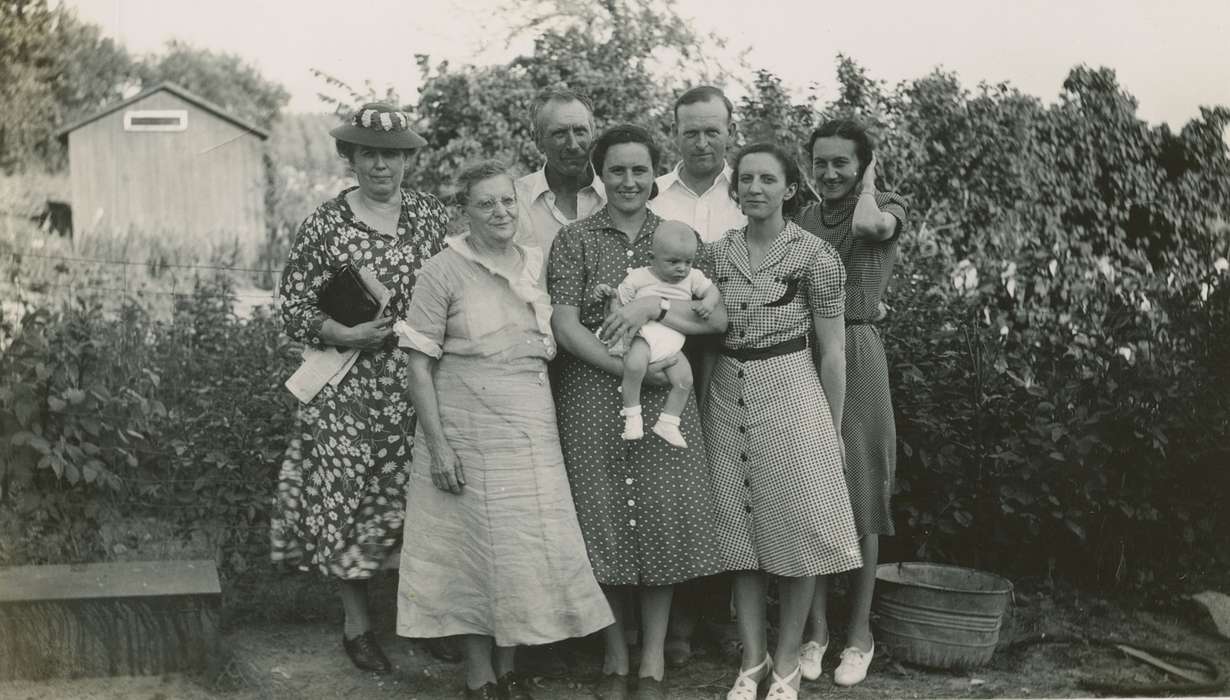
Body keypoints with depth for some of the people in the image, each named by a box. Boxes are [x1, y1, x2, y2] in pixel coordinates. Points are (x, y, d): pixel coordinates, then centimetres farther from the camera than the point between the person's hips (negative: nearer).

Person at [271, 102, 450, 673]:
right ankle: (356, 624, 21)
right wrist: (339, 333, -17)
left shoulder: (432, 215, 5)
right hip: (350, 390, -2)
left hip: (422, 387, 2)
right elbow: (293, 305, -1)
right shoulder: (325, 224, -2)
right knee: (347, 497, 3)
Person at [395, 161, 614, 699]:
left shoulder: (538, 265, 7)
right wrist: (437, 445, -14)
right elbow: (420, 365, -9)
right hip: (468, 430, -4)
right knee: (477, 550, 3)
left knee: (529, 548, 7)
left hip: (532, 427, 5)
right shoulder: (443, 272, -8)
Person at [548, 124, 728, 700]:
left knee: (663, 521, 1)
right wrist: (631, 369, -17)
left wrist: (655, 306, -16)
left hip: (665, 398, 1)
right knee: (603, 522, 3)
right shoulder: (574, 240, 2)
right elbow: (565, 327, -7)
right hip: (593, 397, -1)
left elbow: (717, 318, 0)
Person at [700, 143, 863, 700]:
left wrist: (832, 428, -2)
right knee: (740, 531, 8)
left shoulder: (814, 255, -6)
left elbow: (832, 351, -3)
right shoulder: (716, 252, 5)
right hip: (726, 396, 4)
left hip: (790, 394, -3)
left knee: (797, 528, 2)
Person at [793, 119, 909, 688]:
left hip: (856, 357, -3)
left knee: (860, 491, 3)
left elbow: (869, 225, -24)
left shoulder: (887, 206, 1)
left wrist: (867, 184, -10)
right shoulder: (806, 217, 13)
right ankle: (817, 626, 16)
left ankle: (860, 629, 16)